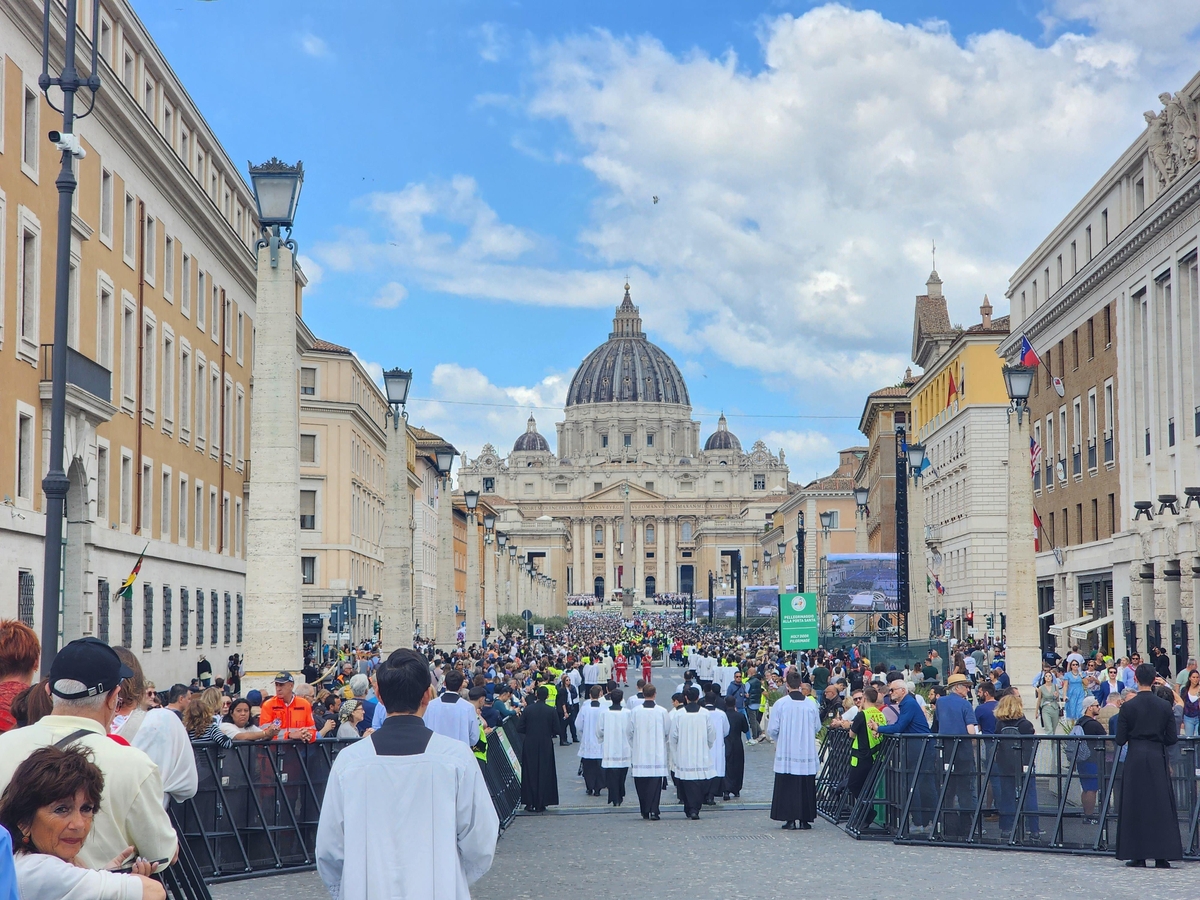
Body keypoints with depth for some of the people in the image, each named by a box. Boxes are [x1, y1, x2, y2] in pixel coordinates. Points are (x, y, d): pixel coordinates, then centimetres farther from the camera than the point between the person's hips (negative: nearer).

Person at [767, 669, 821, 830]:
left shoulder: (780, 703, -9)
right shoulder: (811, 703, -3)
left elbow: (772, 730, -3)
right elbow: (817, 727, 9)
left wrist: (777, 740, 19)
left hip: (786, 751, -2)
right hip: (807, 753, 2)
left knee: (788, 786, 3)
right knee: (806, 786, 7)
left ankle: (790, 820, 1)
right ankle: (805, 819, 9)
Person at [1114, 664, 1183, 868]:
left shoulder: (1128, 706, -7)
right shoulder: (1165, 706, -2)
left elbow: (1120, 740, -6)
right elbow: (1172, 738, 2)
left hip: (1135, 759, -1)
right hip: (1158, 759, 1)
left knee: (1135, 805, 5)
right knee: (1161, 806, 5)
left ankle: (1137, 855, 5)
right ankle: (1162, 855, 2)